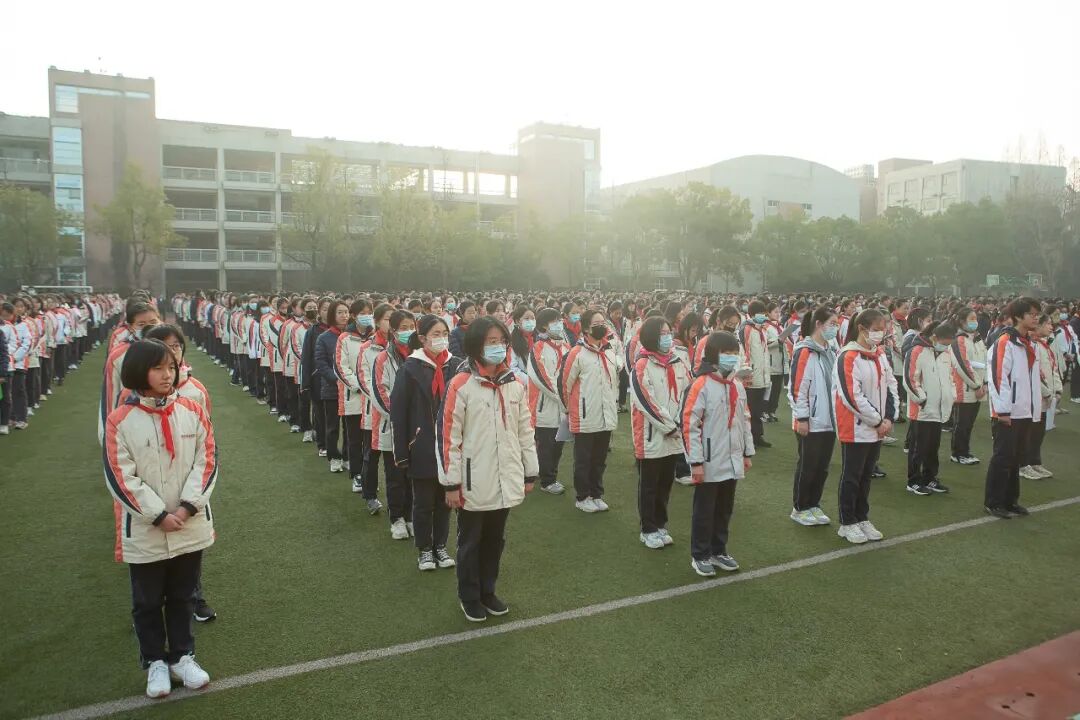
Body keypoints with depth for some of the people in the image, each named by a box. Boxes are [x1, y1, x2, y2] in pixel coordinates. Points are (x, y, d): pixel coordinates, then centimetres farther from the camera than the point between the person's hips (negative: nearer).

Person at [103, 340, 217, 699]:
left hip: (190, 527, 2)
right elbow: (120, 478, -12)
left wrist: (187, 506, -12)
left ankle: (182, 657, 33)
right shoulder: (120, 421, -11)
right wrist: (158, 515, -14)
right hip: (144, 532, -2)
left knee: (182, 597, 17)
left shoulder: (192, 411, -3)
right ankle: (155, 663, 32)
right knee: (147, 602, 14)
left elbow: (207, 461, -3)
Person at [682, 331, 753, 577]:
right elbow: (689, 425, -16)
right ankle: (699, 556, 19)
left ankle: (718, 551, 32)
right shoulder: (701, 385, -15)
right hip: (710, 464, -7)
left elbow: (745, 420, 16)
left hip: (733, 462, 7)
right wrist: (696, 461, -16)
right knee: (704, 511, 6)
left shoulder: (737, 385, 8)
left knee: (724, 510, 17)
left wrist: (747, 453, 16)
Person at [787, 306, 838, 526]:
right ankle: (799, 509, 17)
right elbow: (797, 387, -17)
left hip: (828, 420, 8)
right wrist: (802, 418, -17)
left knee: (823, 466, 14)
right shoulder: (805, 351, -14)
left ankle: (814, 505, 27)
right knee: (807, 466, 3)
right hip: (810, 422, -8)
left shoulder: (830, 351, 12)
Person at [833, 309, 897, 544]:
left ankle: (862, 519, 28)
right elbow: (852, 396, -21)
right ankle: (847, 523, 15)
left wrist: (889, 418, -2)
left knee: (866, 475, 16)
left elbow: (891, 386, 11)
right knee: (851, 476, 3)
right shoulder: (848, 357, -17)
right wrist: (878, 421, -14)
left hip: (877, 429, 7)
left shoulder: (880, 355, 8)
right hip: (855, 429, -7)